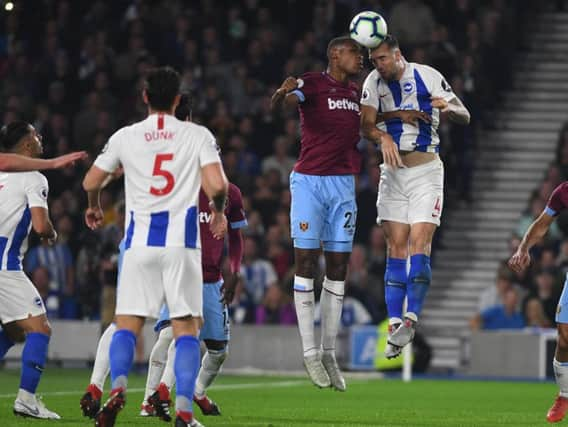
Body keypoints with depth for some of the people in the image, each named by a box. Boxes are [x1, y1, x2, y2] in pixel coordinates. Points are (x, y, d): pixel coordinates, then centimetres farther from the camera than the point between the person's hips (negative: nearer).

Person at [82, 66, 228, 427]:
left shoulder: (125, 137, 4)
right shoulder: (198, 136, 0)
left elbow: (91, 182, 11)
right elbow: (217, 185, -10)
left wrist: (94, 207, 34)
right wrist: (219, 211, 12)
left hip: (140, 241, 1)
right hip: (181, 241, -1)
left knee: (127, 325, 6)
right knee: (186, 327, 4)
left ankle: (118, 388, -19)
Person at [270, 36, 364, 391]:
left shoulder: (355, 93, 15)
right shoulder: (312, 84, -5)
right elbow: (280, 104, -24)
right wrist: (284, 92, -48)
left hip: (343, 184, 6)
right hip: (309, 181, -6)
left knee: (338, 268, 5)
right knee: (306, 263, -5)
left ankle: (329, 353, 10)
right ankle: (310, 352, -1)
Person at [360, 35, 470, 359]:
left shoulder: (428, 77, -4)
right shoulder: (374, 83, 3)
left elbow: (465, 117, -2)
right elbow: (367, 125, -9)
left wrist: (449, 108, -24)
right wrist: (383, 137, -30)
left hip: (426, 171, -3)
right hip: (393, 172, 3)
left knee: (420, 243, -13)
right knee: (396, 246, 0)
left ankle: (412, 318, -18)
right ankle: (395, 323, 0)